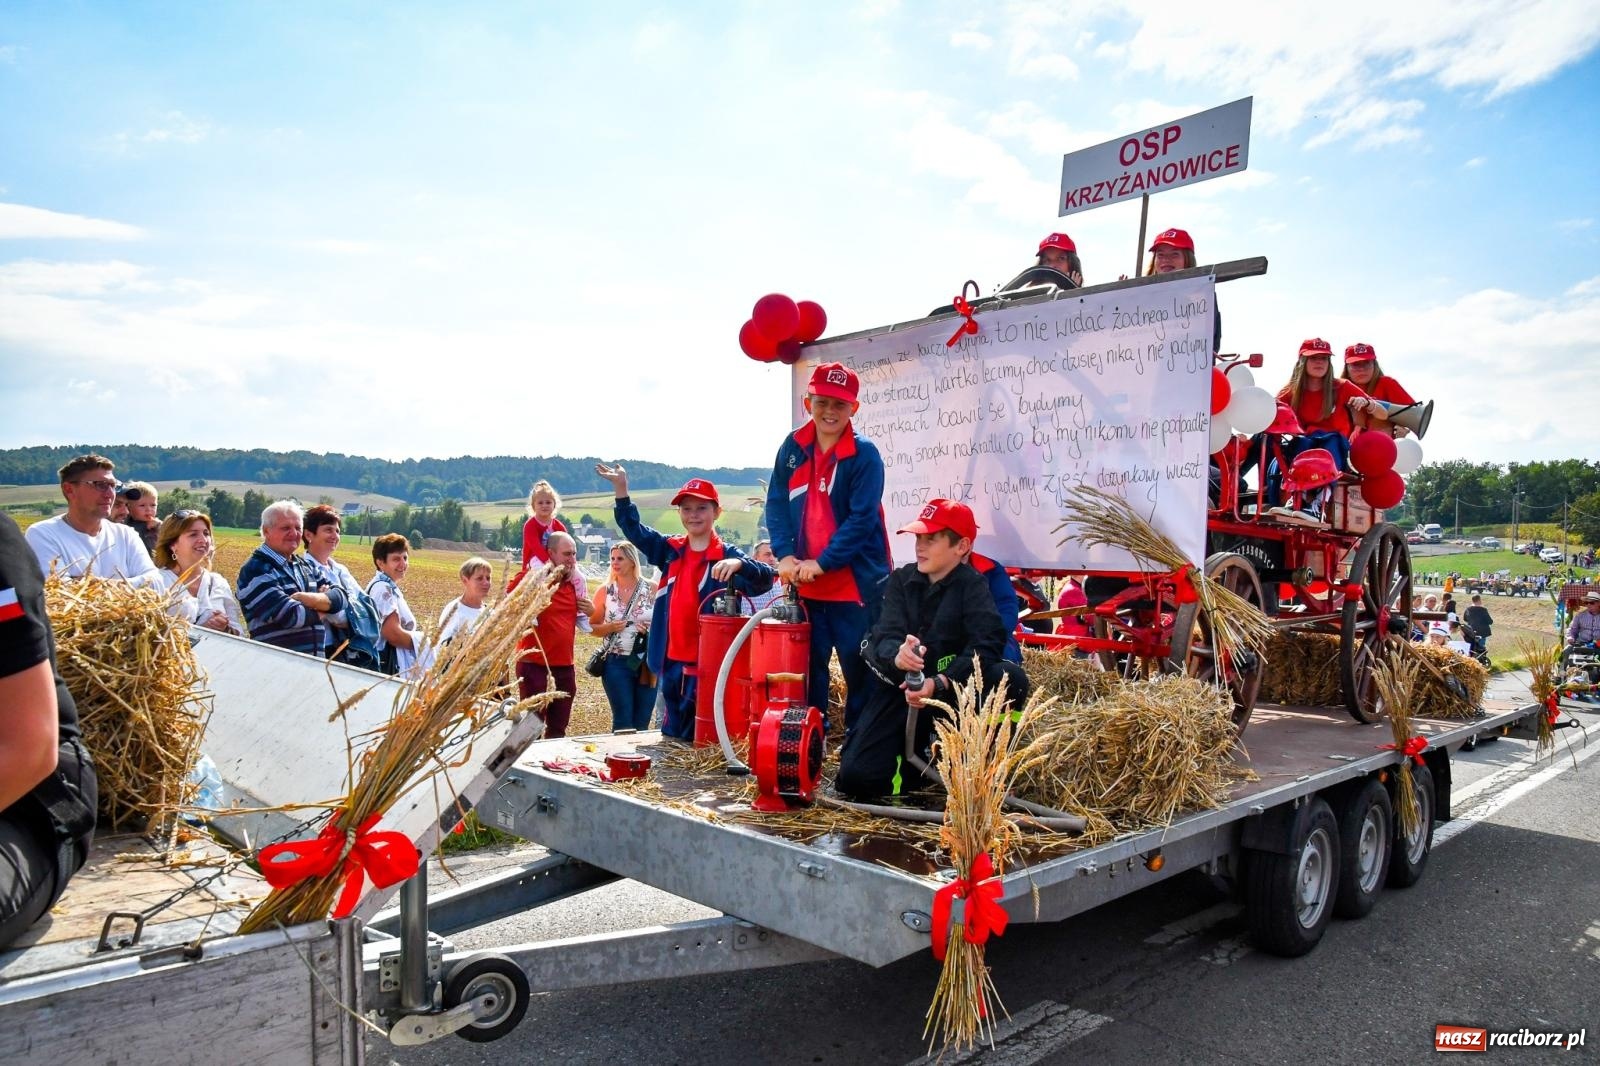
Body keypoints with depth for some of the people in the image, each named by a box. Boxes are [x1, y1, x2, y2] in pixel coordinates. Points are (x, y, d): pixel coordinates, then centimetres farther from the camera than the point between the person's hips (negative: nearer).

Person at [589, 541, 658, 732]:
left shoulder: (653, 589, 0)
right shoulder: (605, 591, 2)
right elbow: (592, 627, 6)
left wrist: (652, 629, -14)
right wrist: (610, 627, -12)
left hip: (647, 663, 1)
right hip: (616, 663, 0)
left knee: (642, 723, 7)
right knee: (623, 722, 0)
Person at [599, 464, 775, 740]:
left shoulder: (727, 556, -9)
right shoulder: (670, 550, 8)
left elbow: (765, 579, -23)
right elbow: (634, 530, 15)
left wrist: (738, 564, -44)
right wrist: (621, 489, 4)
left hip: (709, 663, -5)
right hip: (671, 661, 6)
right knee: (670, 734, 17)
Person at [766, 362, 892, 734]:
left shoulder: (865, 455, -10)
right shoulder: (792, 448, 4)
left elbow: (861, 519, -15)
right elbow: (777, 503, 4)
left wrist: (822, 563, -19)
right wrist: (785, 555, -10)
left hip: (856, 583, -4)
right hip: (805, 584, 4)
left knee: (860, 669, 5)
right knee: (808, 668, 14)